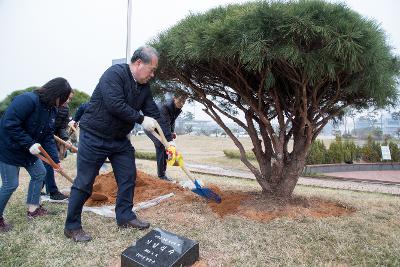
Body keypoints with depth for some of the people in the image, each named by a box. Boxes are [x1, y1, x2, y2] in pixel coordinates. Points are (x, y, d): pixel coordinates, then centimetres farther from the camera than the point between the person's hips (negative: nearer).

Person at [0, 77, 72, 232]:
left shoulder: (52, 110, 0)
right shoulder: (27, 100, -27)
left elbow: (48, 137, -1)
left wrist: (55, 160, -7)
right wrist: (29, 144, -30)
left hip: (28, 150, 9)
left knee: (39, 173, 12)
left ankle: (33, 209, 26)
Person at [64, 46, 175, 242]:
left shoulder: (144, 87, 5)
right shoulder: (115, 73, -18)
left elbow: (154, 113, 3)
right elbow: (115, 104, -30)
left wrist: (169, 140, -2)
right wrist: (141, 119, -23)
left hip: (120, 139, 8)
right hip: (94, 137, -7)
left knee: (128, 177, 9)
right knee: (84, 183, 0)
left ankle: (125, 217, 24)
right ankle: (72, 227, 16)